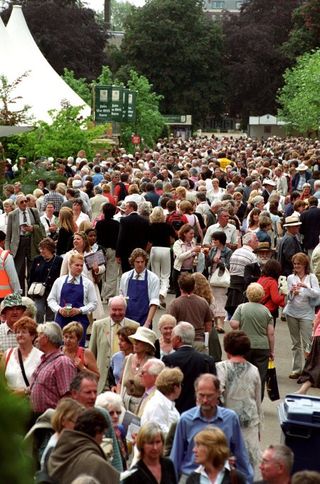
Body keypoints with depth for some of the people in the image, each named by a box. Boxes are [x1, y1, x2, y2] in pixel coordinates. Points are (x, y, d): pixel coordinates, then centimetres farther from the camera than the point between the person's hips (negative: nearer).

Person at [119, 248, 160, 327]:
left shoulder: (153, 278, -2)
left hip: (144, 321, -2)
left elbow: (154, 303, -5)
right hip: (127, 320, 2)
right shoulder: (125, 277, 7)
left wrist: (148, 323, -14)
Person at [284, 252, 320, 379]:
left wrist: (306, 287, -26)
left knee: (307, 343, -9)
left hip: (306, 313, -3)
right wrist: (292, 292, -20)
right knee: (295, 343, 10)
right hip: (292, 312, 3)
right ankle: (297, 369, 16)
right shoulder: (291, 278, 5)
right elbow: (289, 298, 2)